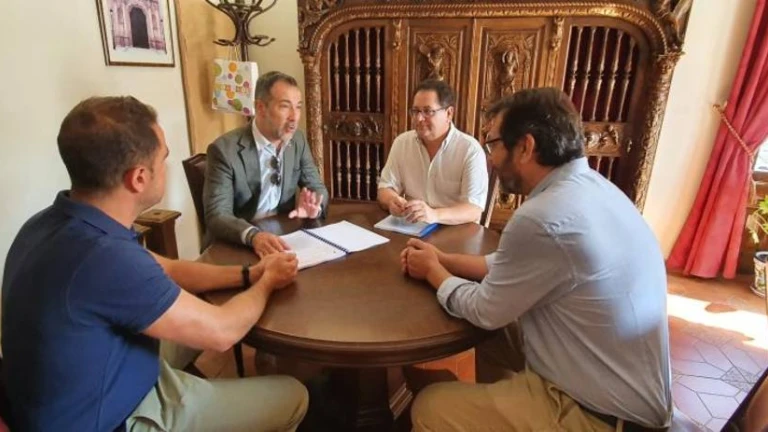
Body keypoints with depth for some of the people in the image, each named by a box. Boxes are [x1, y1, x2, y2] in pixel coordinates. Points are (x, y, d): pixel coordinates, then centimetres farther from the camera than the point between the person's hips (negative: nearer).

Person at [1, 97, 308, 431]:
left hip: (96, 396, 8)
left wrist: (248, 274, 1)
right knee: (292, 397, 3)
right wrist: (266, 283, -5)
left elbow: (166, 270, 6)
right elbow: (220, 331, -24)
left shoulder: (55, 223, -5)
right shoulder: (103, 256, -36)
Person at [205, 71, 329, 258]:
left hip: (285, 236, 4)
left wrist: (314, 206, -16)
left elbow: (317, 187, 6)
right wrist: (253, 236, -39)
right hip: (240, 246, -3)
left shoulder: (298, 140, 0)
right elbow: (217, 216, -20)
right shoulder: (224, 150, -15)